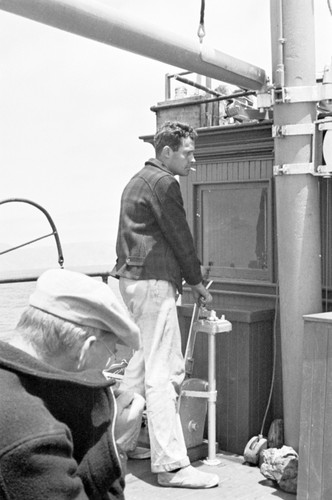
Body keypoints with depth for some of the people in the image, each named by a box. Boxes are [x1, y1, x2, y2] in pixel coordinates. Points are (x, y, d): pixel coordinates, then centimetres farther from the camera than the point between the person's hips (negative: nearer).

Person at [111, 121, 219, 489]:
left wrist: (186, 278, 20)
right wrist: (197, 282, 1)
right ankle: (170, 465, -7)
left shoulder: (138, 180, 21)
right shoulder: (163, 183, -11)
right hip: (153, 281, -11)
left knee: (138, 363, 17)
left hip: (131, 278, 11)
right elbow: (179, 237, -10)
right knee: (163, 371, -10)